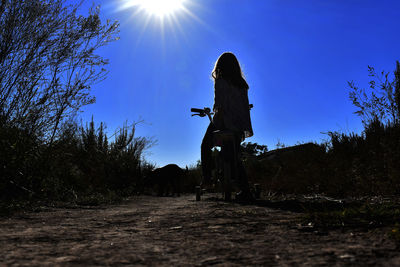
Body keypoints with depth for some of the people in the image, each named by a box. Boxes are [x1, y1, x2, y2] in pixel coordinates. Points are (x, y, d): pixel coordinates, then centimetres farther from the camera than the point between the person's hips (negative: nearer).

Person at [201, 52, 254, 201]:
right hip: (238, 124, 5)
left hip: (222, 121, -5)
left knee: (205, 147, 18)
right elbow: (246, 106, 12)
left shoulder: (220, 81, -3)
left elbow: (219, 102, -15)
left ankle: (207, 178, 10)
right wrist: (247, 127, 13)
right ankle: (245, 190, 4)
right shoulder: (242, 84, 13)